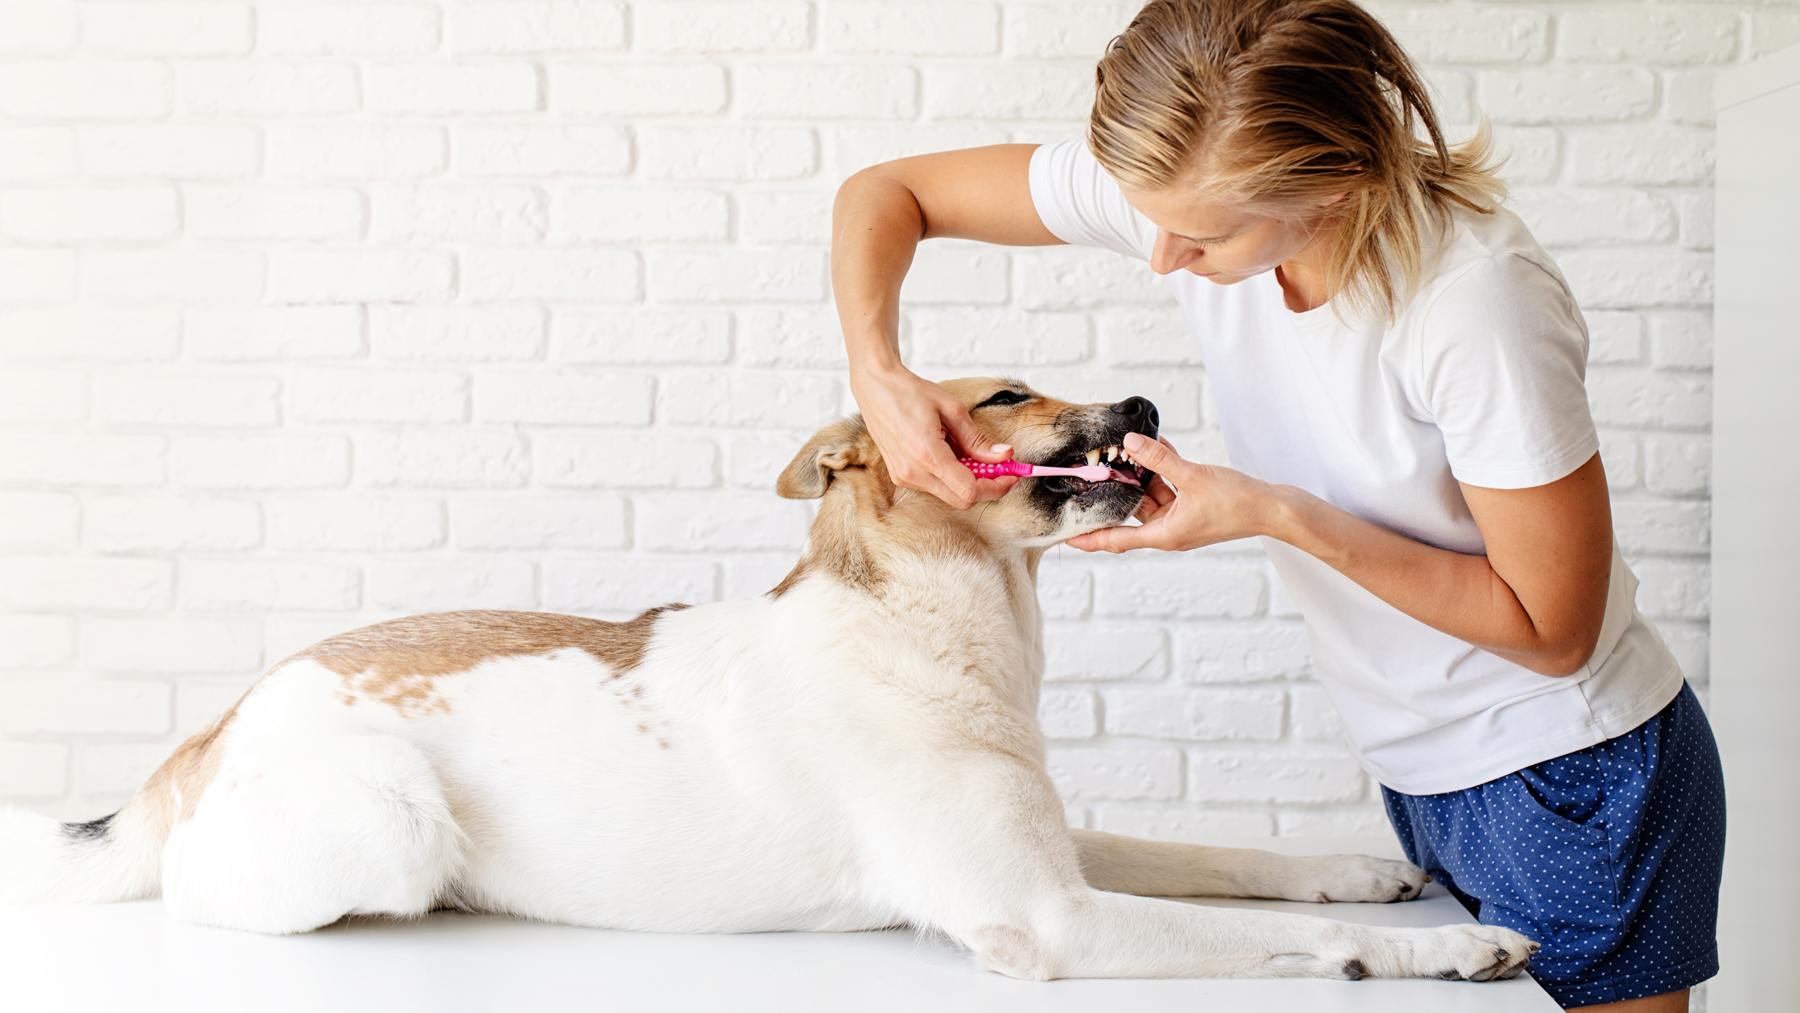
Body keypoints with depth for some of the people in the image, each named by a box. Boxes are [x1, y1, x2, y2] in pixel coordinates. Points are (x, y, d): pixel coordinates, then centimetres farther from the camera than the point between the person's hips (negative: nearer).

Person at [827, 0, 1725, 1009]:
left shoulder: (1477, 298, -31)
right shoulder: (1184, 182, -14)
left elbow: (1553, 630, -21)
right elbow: (886, 192, -3)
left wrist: (1277, 514, -26)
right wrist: (878, 375, -22)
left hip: (1573, 783, -6)